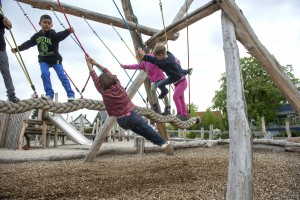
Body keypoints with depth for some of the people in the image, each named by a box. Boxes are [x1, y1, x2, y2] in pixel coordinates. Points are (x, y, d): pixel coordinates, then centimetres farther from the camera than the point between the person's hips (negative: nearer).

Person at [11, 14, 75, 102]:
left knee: (62, 76, -9)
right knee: (45, 74, -19)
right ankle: (49, 94, -15)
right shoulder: (37, 36, 0)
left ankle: (71, 95, -7)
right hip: (43, 60, 4)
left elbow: (61, 35, -38)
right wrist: (17, 48, 18)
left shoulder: (53, 34, -16)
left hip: (55, 59, -4)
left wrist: (68, 31, -58)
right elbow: (28, 43, 13)